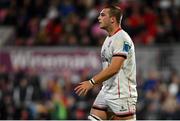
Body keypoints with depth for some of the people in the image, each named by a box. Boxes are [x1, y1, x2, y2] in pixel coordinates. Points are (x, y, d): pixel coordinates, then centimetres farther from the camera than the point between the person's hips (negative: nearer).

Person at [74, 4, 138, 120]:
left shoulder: (122, 39, -16)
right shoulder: (109, 39, 16)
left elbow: (114, 68, -24)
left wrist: (92, 82, -26)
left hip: (122, 94, -9)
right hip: (106, 91, 9)